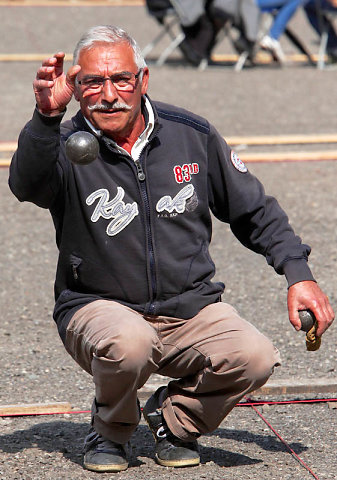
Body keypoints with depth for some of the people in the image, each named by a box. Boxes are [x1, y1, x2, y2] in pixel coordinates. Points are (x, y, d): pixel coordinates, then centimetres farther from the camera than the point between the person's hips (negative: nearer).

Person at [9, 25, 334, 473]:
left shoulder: (191, 134, 1)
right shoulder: (66, 149, -9)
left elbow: (254, 210, 12)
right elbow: (27, 184, -35)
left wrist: (299, 275, 1)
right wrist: (47, 115, -53)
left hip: (191, 309, 3)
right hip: (98, 306, -3)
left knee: (254, 357, -24)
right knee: (128, 343, -37)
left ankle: (174, 417, 7)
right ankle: (110, 431, -2)